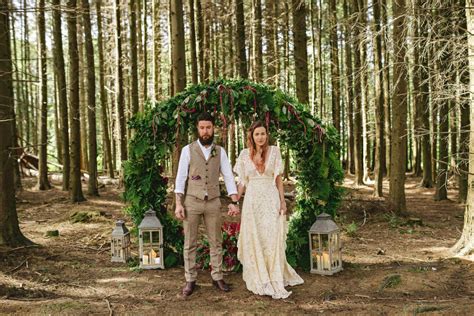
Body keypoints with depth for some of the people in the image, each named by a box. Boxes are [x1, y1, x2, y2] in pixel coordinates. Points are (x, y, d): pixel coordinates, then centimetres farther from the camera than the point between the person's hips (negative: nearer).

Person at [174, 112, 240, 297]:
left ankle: (217, 277, 22)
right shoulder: (188, 150, -3)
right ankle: (190, 280, 16)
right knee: (190, 243, 6)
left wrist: (234, 202, -9)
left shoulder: (220, 151, 3)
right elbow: (180, 177, -4)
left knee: (216, 242, 9)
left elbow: (228, 177, 0)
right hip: (191, 202, -2)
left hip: (213, 202, 2)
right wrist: (178, 204, -10)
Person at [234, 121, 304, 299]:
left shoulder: (274, 151, 2)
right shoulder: (245, 154, 5)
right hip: (252, 200, 1)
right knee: (254, 241, 5)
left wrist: (283, 201, -2)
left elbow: (278, 178, 3)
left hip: (271, 199, -1)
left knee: (272, 240, -4)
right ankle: (259, 280, 17)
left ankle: (275, 280, 6)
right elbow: (242, 181, 9)